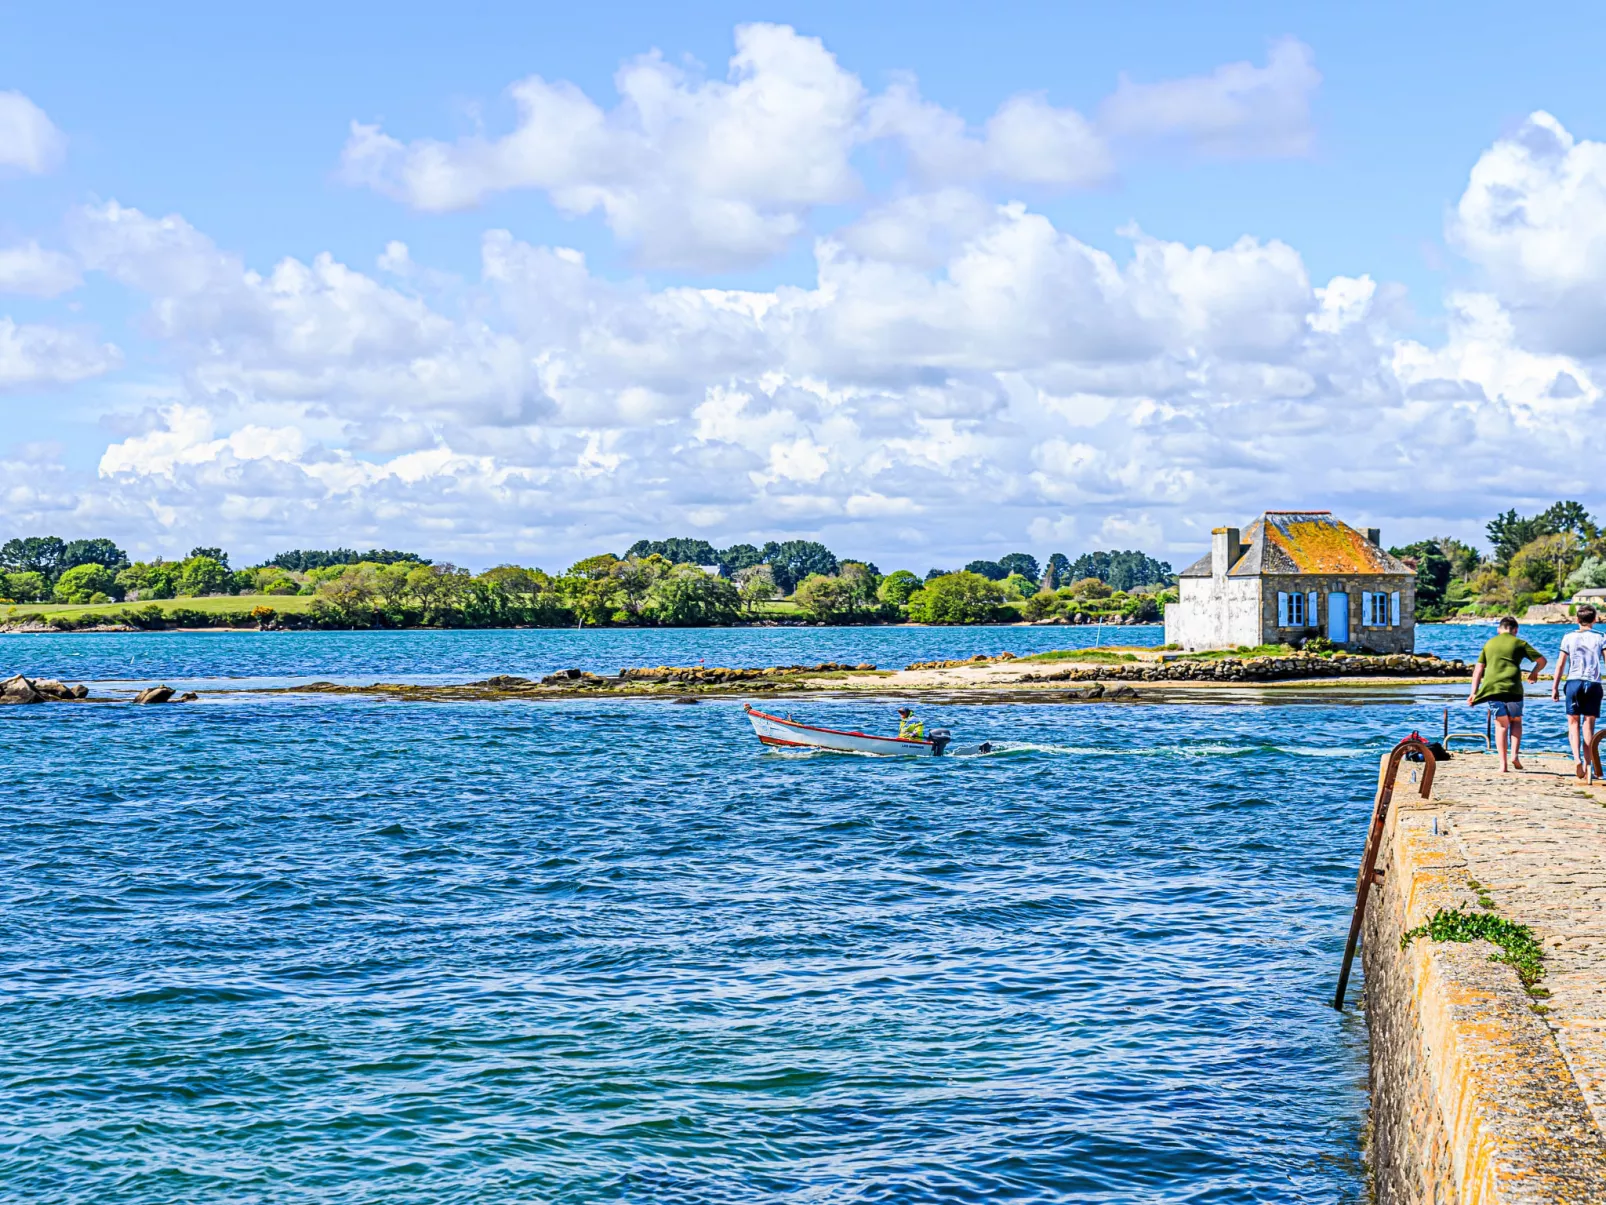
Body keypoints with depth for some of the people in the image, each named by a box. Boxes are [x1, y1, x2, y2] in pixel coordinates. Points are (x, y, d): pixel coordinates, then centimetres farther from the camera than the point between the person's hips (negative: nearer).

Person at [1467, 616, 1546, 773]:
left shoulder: (1489, 644, 17)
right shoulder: (1519, 643, 8)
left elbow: (1478, 669, 12)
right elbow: (1541, 660, 11)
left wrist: (1473, 692, 11)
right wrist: (1534, 673, 31)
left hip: (1491, 688, 2)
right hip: (1512, 688, -2)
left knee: (1501, 724, 9)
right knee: (1516, 721, 18)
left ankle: (1503, 764, 1)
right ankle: (1514, 755, -1)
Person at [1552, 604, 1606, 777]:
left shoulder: (1569, 637, 4)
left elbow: (1561, 664, 3)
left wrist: (1555, 687, 8)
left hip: (1574, 682, 0)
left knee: (1573, 722, 5)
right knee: (1588, 724, 5)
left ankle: (1577, 758, -17)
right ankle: (1587, 764, 4)